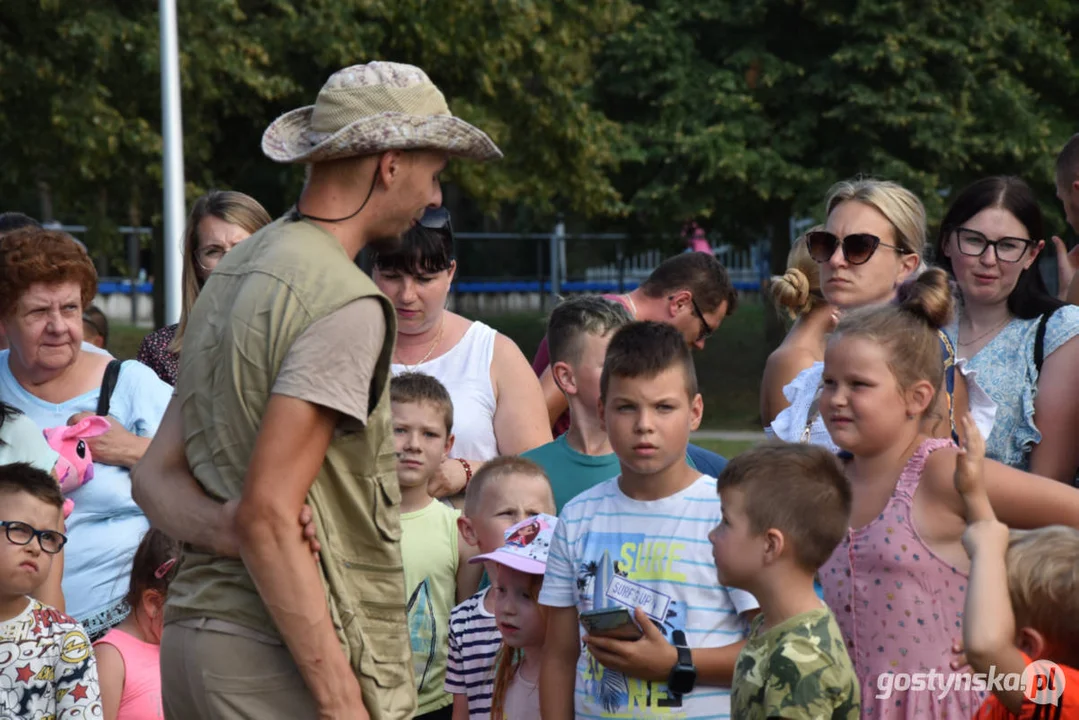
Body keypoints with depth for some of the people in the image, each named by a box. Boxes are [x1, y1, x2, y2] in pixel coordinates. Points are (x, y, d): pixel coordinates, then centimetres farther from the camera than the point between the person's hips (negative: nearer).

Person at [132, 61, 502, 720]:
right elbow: (270, 516, -21)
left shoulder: (234, 273, 15)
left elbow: (157, 475, 13)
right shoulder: (349, 305, -14)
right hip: (280, 658, -9)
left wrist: (217, 526, -8)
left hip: (195, 623, 9)